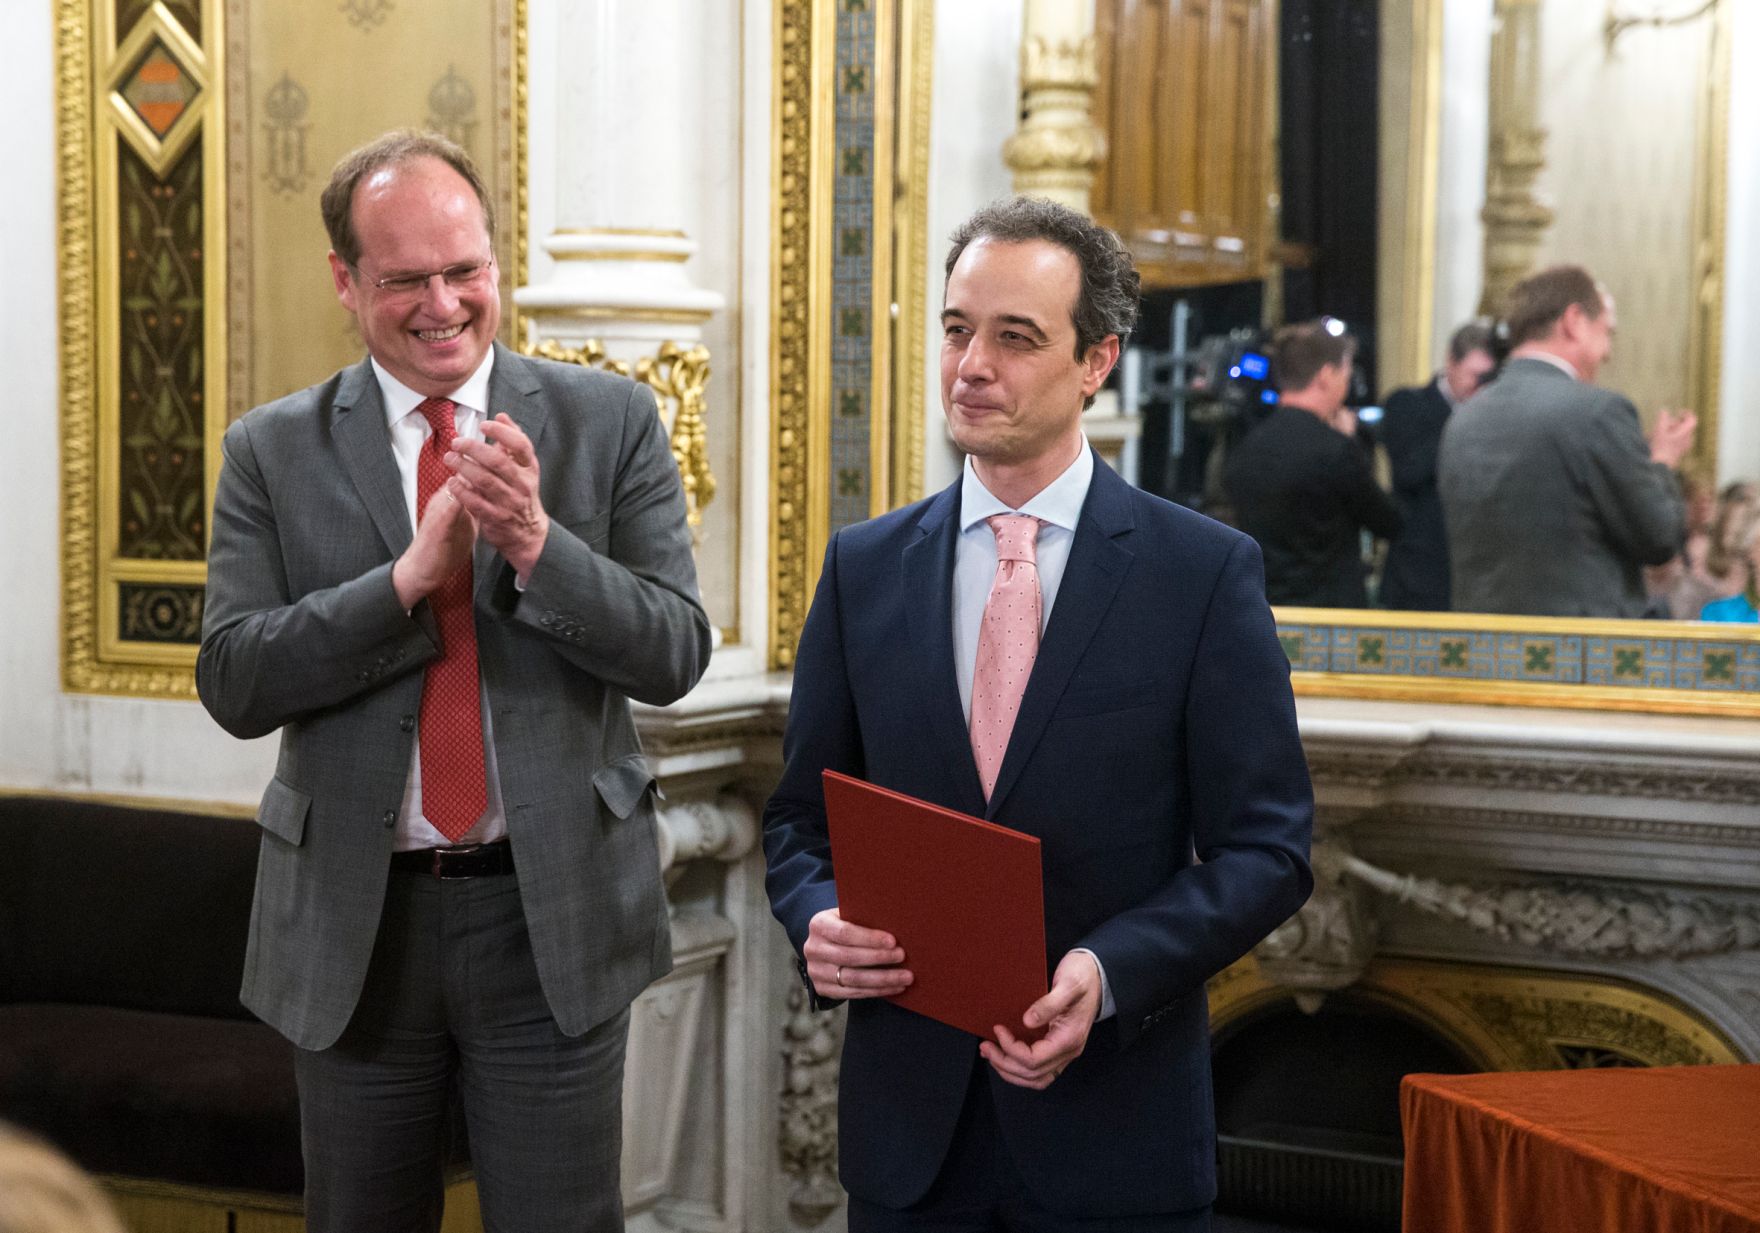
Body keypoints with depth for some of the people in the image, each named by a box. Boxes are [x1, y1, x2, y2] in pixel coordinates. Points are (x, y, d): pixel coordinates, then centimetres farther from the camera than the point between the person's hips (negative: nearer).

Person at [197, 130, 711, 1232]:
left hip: (554, 910, -1)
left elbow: (677, 654, -6)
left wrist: (539, 545, -23)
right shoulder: (274, 452, 2)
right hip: (352, 920, 1)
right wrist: (409, 577, -20)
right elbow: (233, 683, -8)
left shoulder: (612, 421, 0)